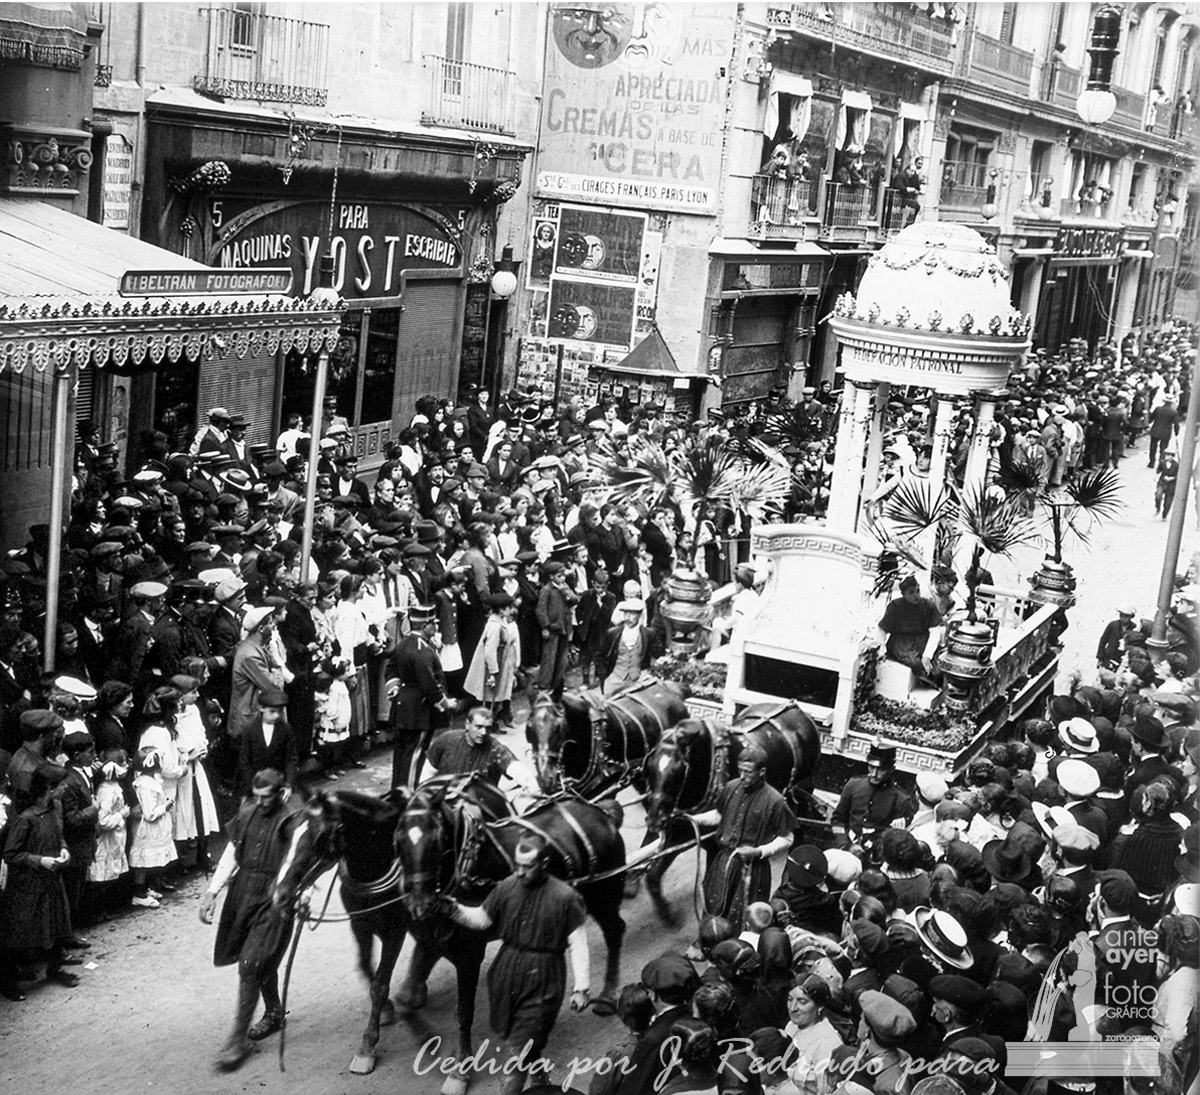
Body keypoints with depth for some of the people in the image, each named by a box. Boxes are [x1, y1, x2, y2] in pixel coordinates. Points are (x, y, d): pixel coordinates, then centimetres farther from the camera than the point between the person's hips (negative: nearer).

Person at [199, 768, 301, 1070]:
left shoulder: (292, 821, -13)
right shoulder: (248, 814, 6)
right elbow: (231, 855, 10)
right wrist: (212, 892, 4)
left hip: (273, 901, -6)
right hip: (242, 894, 6)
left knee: (250, 965, -9)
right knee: (263, 962, 20)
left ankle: (239, 1039, -1)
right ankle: (274, 1013, 42)